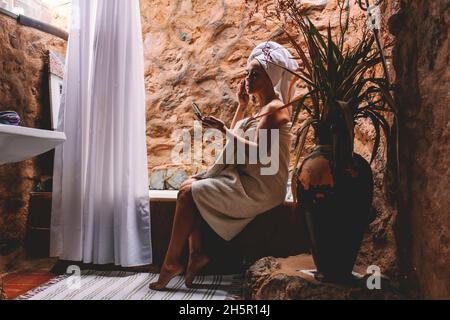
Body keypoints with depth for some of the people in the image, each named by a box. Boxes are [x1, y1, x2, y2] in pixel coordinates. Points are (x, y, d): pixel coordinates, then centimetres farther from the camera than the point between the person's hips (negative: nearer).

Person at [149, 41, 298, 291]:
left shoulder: (275, 108, -11)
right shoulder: (263, 107, 19)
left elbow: (259, 152, -23)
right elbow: (236, 137, 23)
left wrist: (223, 129, -22)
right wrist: (242, 105, 13)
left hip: (259, 188, -10)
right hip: (245, 180, 10)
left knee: (188, 193, -15)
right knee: (189, 186, 0)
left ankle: (172, 262, -3)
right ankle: (197, 253, -2)